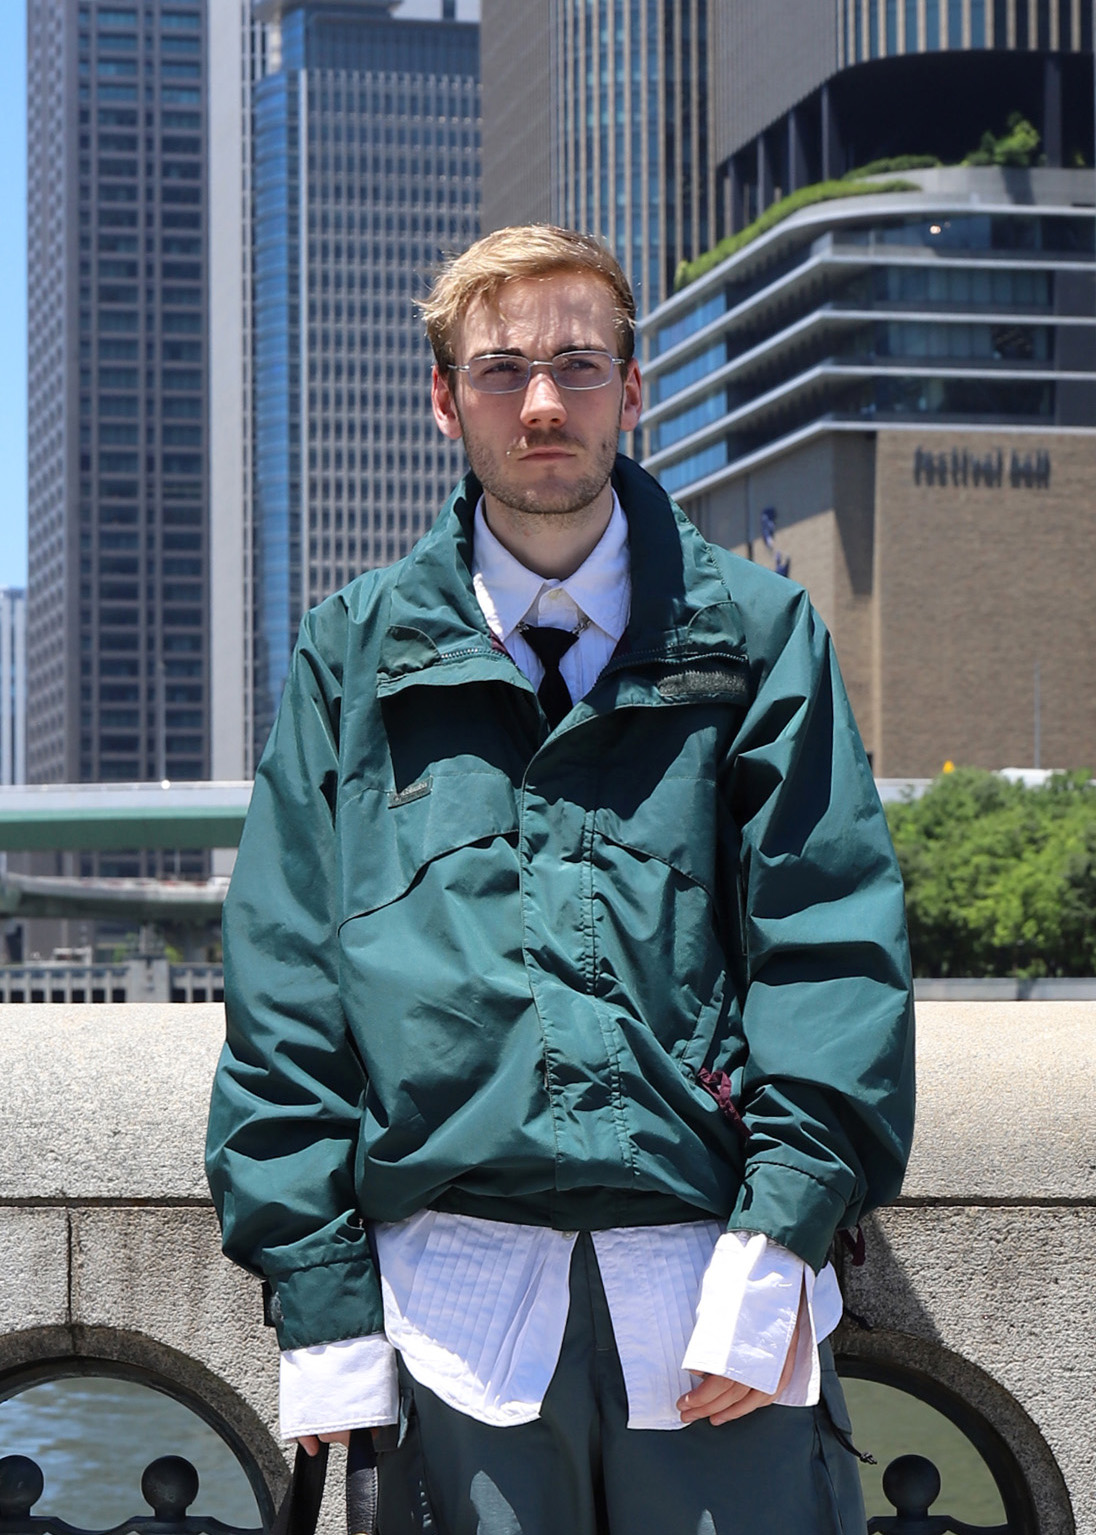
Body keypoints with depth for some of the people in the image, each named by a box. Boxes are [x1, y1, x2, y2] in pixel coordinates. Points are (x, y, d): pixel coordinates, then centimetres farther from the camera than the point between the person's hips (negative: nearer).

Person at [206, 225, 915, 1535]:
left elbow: (834, 942, 2)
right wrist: (319, 1290, 0)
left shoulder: (756, 635, 10)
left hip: (713, 1274, 0)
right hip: (455, 1270, 1)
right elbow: (284, 980, 9)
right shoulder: (357, 655, 13)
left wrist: (779, 1238, -10)